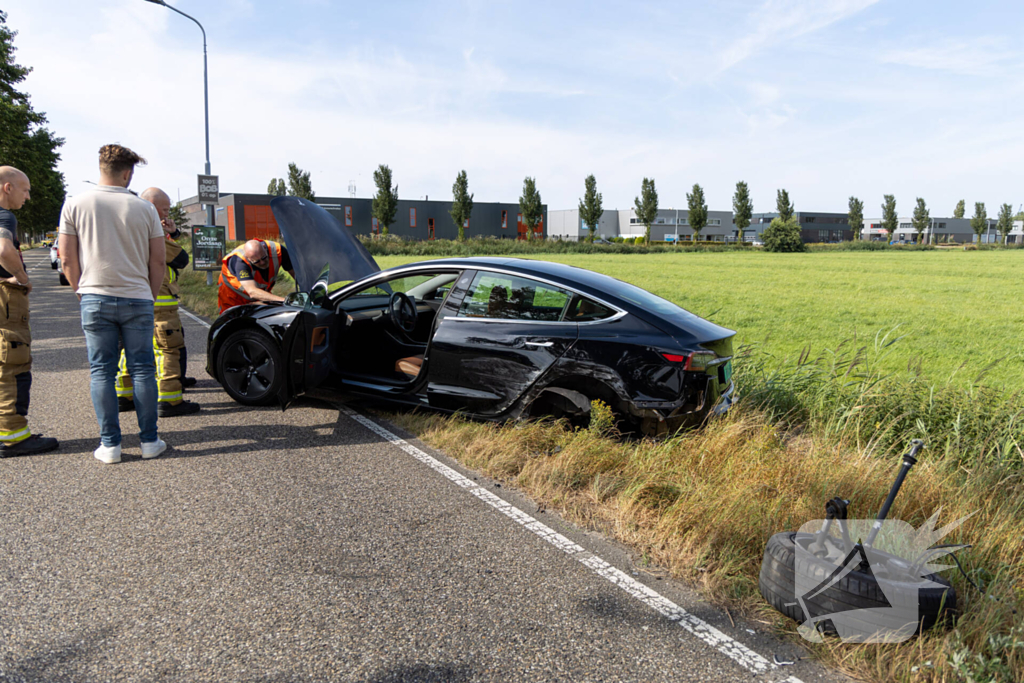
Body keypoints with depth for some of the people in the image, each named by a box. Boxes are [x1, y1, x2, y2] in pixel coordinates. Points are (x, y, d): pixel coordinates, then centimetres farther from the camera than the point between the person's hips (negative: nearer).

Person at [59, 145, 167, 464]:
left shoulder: (75, 205, 1)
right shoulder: (144, 208, 1)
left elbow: (68, 259, 0)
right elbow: (158, 262, 2)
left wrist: (83, 292, 13)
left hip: (96, 299, 0)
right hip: (138, 299, 0)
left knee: (101, 371, 5)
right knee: (142, 370, 5)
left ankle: (110, 445, 7)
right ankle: (149, 441, 10)